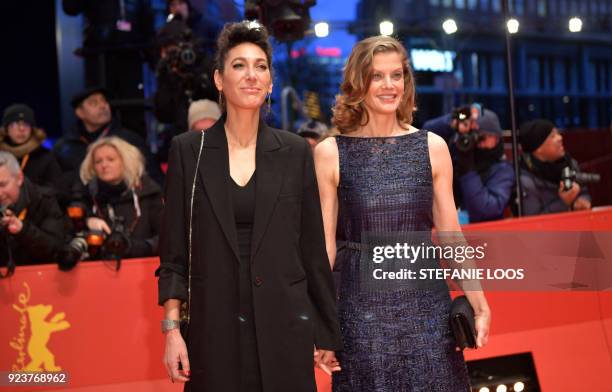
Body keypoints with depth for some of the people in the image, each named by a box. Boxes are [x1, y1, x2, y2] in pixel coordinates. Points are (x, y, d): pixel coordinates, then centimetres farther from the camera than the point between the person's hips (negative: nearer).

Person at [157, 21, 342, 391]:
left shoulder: (295, 151, 3)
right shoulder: (189, 150, 1)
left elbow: (313, 248, 5)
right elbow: (174, 251, 2)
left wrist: (327, 333, 6)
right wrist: (172, 330, -4)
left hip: (283, 327, 1)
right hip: (215, 328, 0)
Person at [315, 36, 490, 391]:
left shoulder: (432, 147, 4)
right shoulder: (330, 153, -1)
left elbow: (450, 235, 7)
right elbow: (324, 242, 0)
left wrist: (480, 305, 1)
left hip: (425, 304, 2)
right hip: (360, 307, -2)